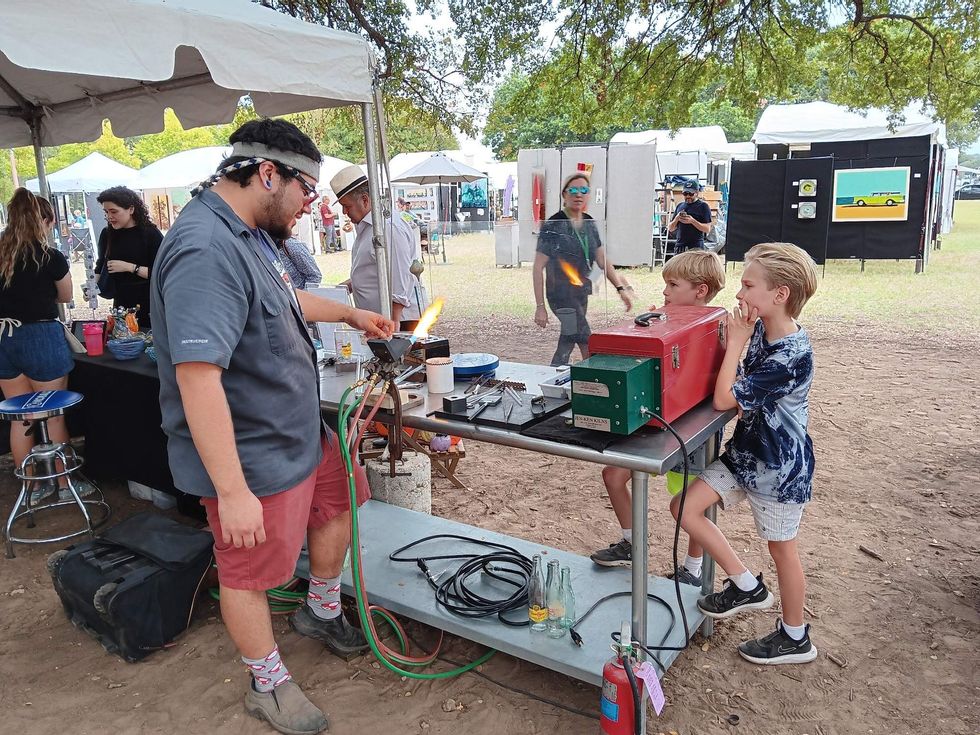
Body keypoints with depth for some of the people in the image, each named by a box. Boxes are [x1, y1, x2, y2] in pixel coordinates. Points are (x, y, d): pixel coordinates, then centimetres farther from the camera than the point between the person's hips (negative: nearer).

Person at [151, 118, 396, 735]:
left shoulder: (249, 234, 5)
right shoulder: (206, 249, -29)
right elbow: (197, 376, -35)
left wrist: (350, 314, 31)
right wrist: (233, 491, -33)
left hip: (302, 432, 10)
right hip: (253, 458, -10)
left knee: (340, 503, 24)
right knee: (248, 574, 10)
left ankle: (321, 613, 48)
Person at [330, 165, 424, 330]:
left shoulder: (390, 227, -18)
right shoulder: (365, 226, 16)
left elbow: (399, 285, -21)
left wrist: (393, 324, -22)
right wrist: (352, 283, 14)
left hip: (398, 319, -9)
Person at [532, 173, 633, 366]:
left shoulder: (590, 224, 8)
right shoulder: (553, 226, -12)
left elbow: (602, 261, 12)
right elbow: (538, 268, -12)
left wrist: (621, 288, 1)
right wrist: (540, 306, -15)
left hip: (582, 293, 7)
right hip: (562, 294, -7)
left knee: (567, 345, 14)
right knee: (590, 350, -8)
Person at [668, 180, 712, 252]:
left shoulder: (703, 206, 1)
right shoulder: (680, 205, 16)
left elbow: (707, 229, -6)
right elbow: (670, 229, 16)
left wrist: (692, 221, -18)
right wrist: (676, 219, -5)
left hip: (696, 248, -5)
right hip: (680, 247, 5)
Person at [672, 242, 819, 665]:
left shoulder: (791, 354, -27)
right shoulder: (760, 332, -2)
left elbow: (725, 399, -26)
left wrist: (736, 341, -20)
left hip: (779, 467, -8)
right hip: (744, 451, 8)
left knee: (781, 548, 10)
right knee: (685, 507, 1)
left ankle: (795, 638, 34)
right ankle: (746, 586, 18)